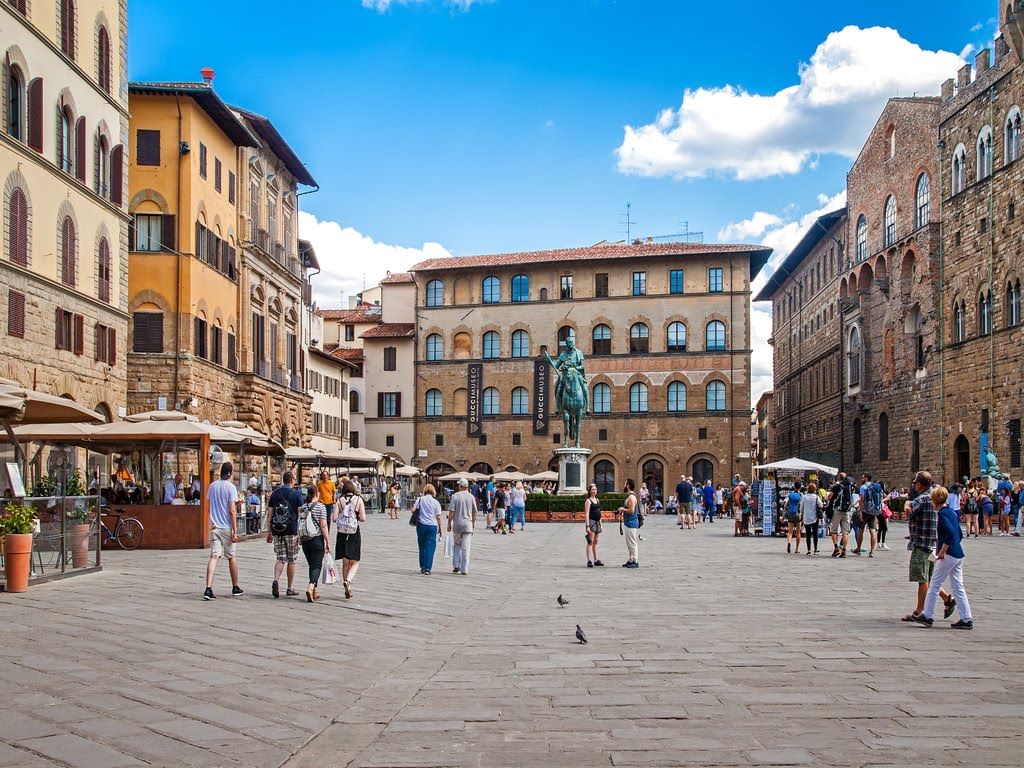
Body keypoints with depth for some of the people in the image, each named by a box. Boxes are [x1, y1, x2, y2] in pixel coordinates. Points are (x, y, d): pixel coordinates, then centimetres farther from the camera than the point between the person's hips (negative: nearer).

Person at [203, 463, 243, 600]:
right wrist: (234, 531, -12)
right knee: (231, 557, 11)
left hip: (214, 527, 3)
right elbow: (232, 511, -14)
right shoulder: (231, 487, -8)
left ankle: (208, 589, -19)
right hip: (227, 527, -3)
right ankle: (235, 588, 25)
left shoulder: (212, 486, 8)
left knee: (214, 556, -4)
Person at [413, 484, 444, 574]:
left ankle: (423, 567, 17)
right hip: (432, 525, -1)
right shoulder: (436, 502, 1)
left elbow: (413, 510, -4)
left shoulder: (420, 499, 1)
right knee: (430, 548, 1)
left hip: (421, 524, 1)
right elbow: (438, 517, 1)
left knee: (422, 546, 14)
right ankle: (427, 568, -5)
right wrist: (440, 529, 9)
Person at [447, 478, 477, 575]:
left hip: (457, 523, 0)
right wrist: (473, 522, 20)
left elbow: (451, 511, -7)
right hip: (468, 524, 0)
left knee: (456, 545, 18)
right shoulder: (471, 497, 0)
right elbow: (474, 512, 6)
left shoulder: (455, 496, -5)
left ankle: (456, 565, 11)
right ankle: (464, 570, 0)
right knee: (466, 547, 1)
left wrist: (449, 523, 1)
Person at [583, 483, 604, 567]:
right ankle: (589, 561, -6)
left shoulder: (597, 500, 15)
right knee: (590, 542, -7)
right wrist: (587, 526, -19)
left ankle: (596, 560, 15)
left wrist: (600, 523, 17)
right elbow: (586, 514, -13)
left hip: (597, 522, 8)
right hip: (591, 522, -8)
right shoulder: (588, 501, -8)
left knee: (596, 542, 11)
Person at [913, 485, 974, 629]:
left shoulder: (942, 514, -12)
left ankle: (927, 616, 6)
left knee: (934, 585, 1)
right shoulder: (952, 512, 14)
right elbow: (960, 535, 19)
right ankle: (967, 619, 9)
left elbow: (951, 532, -25)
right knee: (958, 587, 10)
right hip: (958, 555, 9)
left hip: (948, 555, -9)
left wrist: (943, 550, -20)